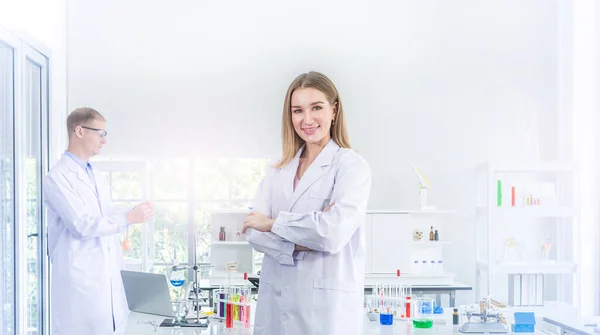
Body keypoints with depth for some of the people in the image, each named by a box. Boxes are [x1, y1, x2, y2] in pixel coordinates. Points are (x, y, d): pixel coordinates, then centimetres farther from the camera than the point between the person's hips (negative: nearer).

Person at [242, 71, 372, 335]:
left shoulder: (351, 166, -6)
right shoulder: (278, 172, 10)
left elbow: (334, 231, -20)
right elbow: (252, 229, 0)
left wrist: (273, 222, -8)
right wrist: (298, 245, -17)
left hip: (326, 304, -5)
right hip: (275, 302, 5)